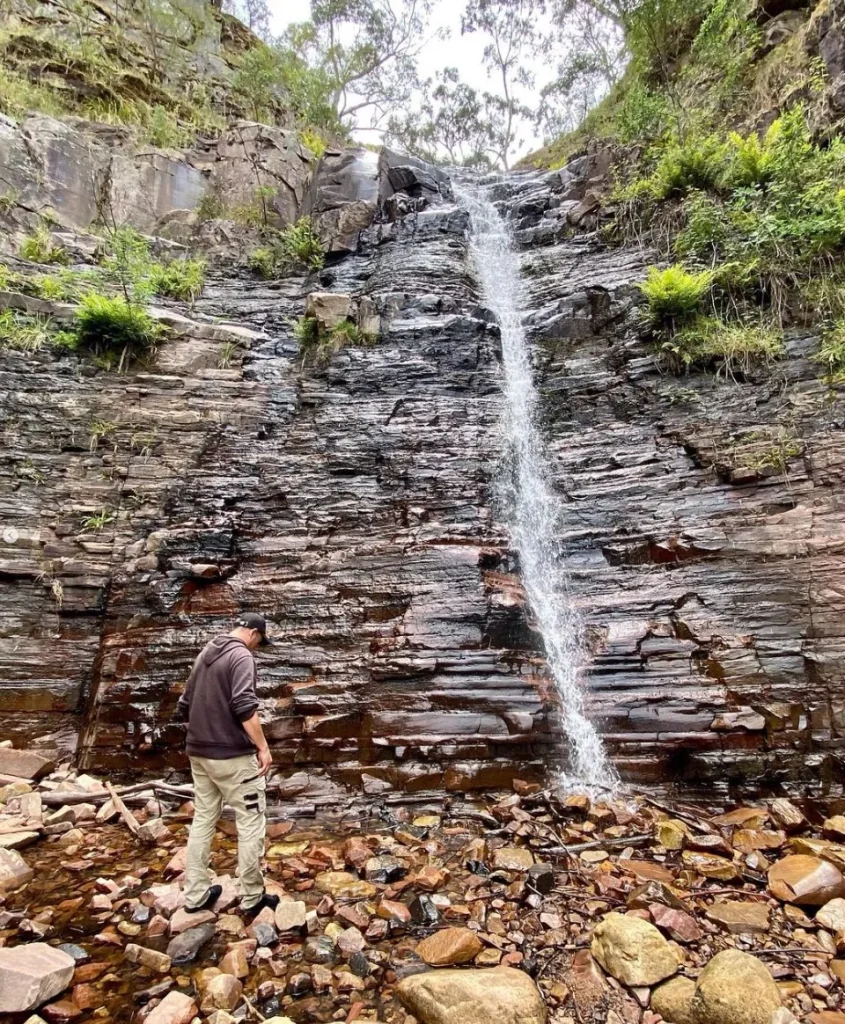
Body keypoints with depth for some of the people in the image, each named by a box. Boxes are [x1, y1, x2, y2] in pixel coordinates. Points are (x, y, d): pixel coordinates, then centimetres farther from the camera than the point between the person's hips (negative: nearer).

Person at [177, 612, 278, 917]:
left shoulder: (205, 654, 13)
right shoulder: (241, 655, -14)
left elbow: (185, 705, 18)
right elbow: (245, 706, -25)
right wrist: (263, 747, -20)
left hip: (199, 753, 9)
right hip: (233, 755, -8)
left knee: (202, 820, 17)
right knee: (251, 824, 3)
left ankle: (195, 895, 23)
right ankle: (252, 898, 11)